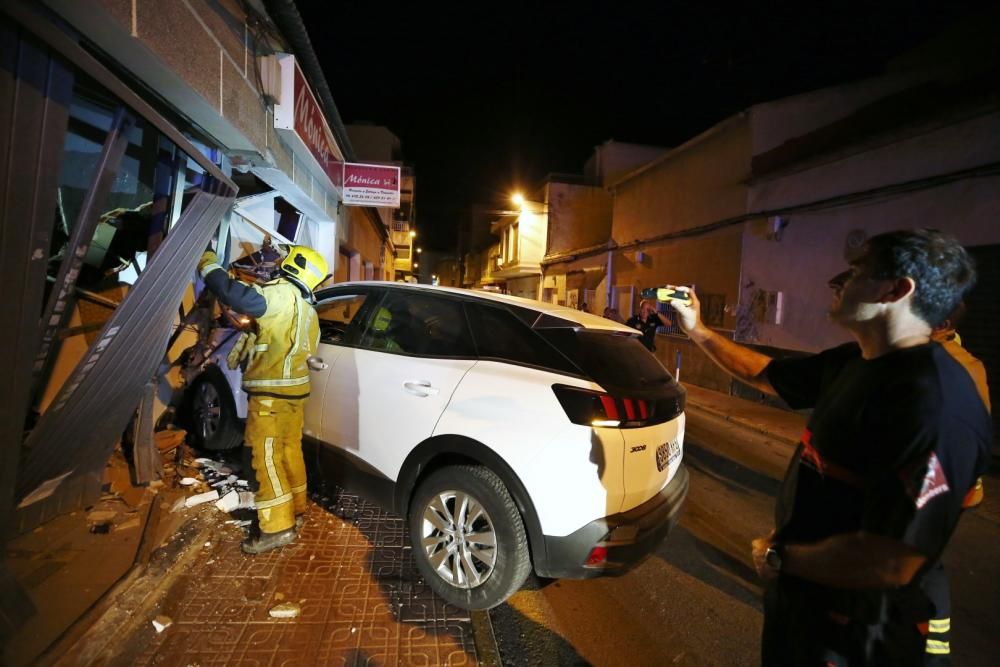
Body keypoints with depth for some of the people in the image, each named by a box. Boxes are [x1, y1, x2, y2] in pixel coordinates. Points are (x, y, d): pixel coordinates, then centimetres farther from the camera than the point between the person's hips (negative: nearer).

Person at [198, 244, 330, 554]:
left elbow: (234, 294, -26)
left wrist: (207, 262, -13)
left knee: (267, 457, -2)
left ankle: (278, 527, 5)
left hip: (272, 392, -9)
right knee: (290, 450, 18)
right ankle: (296, 509, 30)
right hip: (293, 390, 9)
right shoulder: (308, 312, 15)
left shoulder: (282, 294, -16)